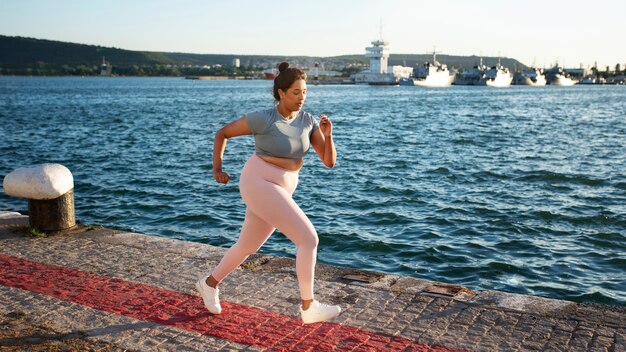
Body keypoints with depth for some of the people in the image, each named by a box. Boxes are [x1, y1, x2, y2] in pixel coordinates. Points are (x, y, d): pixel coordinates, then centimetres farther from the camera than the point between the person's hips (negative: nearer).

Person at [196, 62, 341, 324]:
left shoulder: (307, 120, 4)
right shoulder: (263, 118, -13)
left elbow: (329, 161, -1)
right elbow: (222, 133, 0)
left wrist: (328, 135, -17)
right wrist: (217, 168, 0)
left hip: (278, 189, 8)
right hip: (260, 187, -8)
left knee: (248, 246, 22)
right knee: (309, 239, -12)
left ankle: (209, 284, 44)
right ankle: (309, 307, -2)